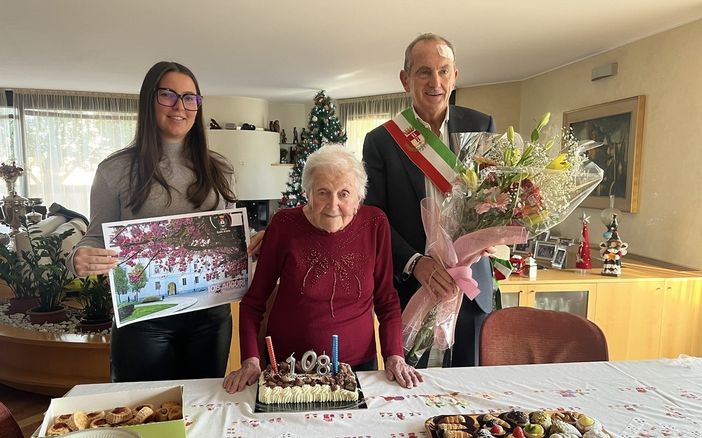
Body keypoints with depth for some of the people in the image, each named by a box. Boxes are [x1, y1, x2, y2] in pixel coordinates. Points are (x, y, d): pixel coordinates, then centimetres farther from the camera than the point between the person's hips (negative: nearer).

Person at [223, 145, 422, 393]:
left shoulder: (375, 224, -9)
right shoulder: (285, 224, -12)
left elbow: (386, 301, 1)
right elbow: (254, 300, -4)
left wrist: (394, 356, -9)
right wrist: (251, 360, -13)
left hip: (358, 363, 1)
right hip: (287, 365, -1)